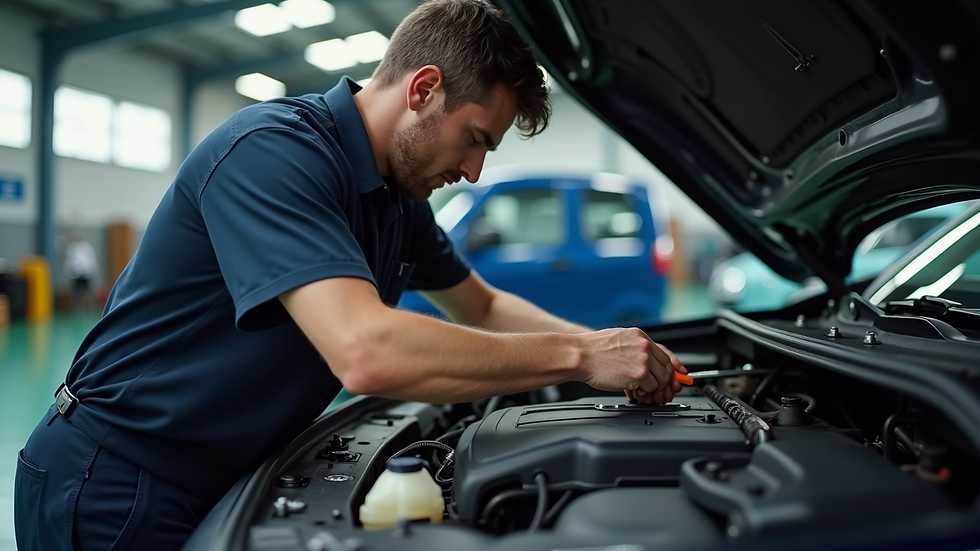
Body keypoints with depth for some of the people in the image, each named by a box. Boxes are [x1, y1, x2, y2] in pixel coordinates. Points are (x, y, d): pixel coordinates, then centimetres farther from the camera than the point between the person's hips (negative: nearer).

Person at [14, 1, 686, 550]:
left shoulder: (400, 197, 2)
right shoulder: (272, 150, -27)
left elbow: (484, 307, 16)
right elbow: (366, 351, -39)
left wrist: (601, 343, 0)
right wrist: (579, 357, -29)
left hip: (226, 477, 8)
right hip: (113, 487, -8)